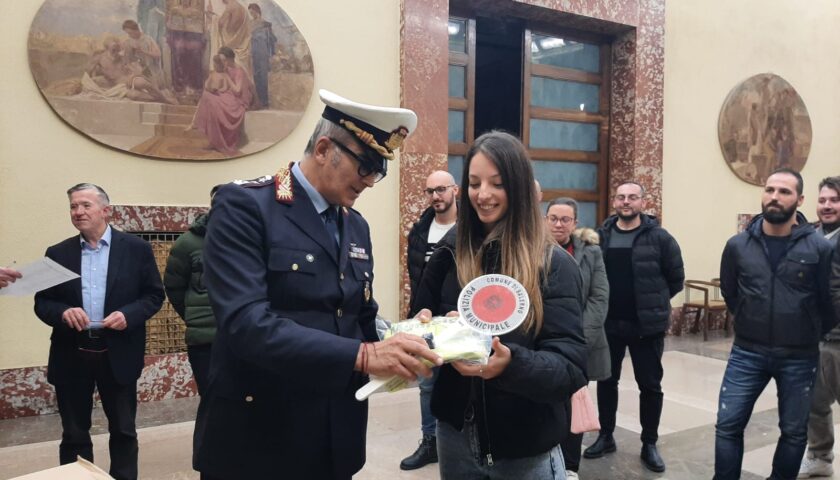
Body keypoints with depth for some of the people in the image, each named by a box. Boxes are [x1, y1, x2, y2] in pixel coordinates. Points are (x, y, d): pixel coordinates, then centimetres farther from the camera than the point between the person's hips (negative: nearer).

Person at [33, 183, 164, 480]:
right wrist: (63, 312, -16)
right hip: (71, 356, 2)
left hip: (119, 355, -2)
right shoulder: (57, 253, 6)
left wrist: (128, 314, -17)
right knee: (74, 435, 12)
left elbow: (154, 295, 1)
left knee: (123, 431, 10)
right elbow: (42, 303, 6)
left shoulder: (136, 248, 0)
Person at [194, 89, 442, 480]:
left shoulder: (356, 226, 10)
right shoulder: (243, 206, -14)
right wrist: (362, 356, -32)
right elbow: (247, 323, -25)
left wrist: (394, 347, -7)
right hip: (258, 438, -6)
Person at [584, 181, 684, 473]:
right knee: (606, 381, 13)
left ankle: (649, 444, 23)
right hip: (608, 324, 3)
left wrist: (654, 302, 3)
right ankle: (605, 436, 30)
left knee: (650, 385, 8)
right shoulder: (601, 236, 0)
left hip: (647, 325, -2)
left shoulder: (659, 237, -7)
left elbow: (676, 278, -1)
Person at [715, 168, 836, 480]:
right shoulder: (738, 245, -3)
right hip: (747, 353, 1)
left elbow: (828, 302, 1)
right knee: (727, 425, 2)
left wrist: (809, 335, 9)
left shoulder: (818, 247, -9)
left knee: (794, 431, 14)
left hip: (799, 357, -1)